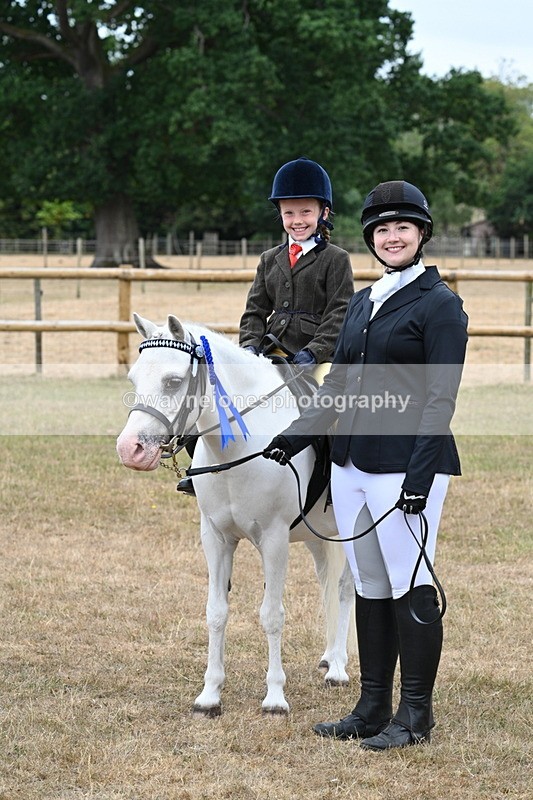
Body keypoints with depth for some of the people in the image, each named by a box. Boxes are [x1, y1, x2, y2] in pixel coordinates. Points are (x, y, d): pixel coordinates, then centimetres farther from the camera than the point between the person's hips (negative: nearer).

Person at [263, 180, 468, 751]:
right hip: (351, 463, 8)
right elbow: (337, 385, 21)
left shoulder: (439, 304, -7)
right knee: (369, 587, 12)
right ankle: (372, 709, 20)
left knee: (410, 587, -3)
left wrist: (419, 475, -19)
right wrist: (297, 436, 12)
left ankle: (415, 715, 6)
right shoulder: (362, 303, 15)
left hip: (405, 465, -8)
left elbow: (440, 398, -13)